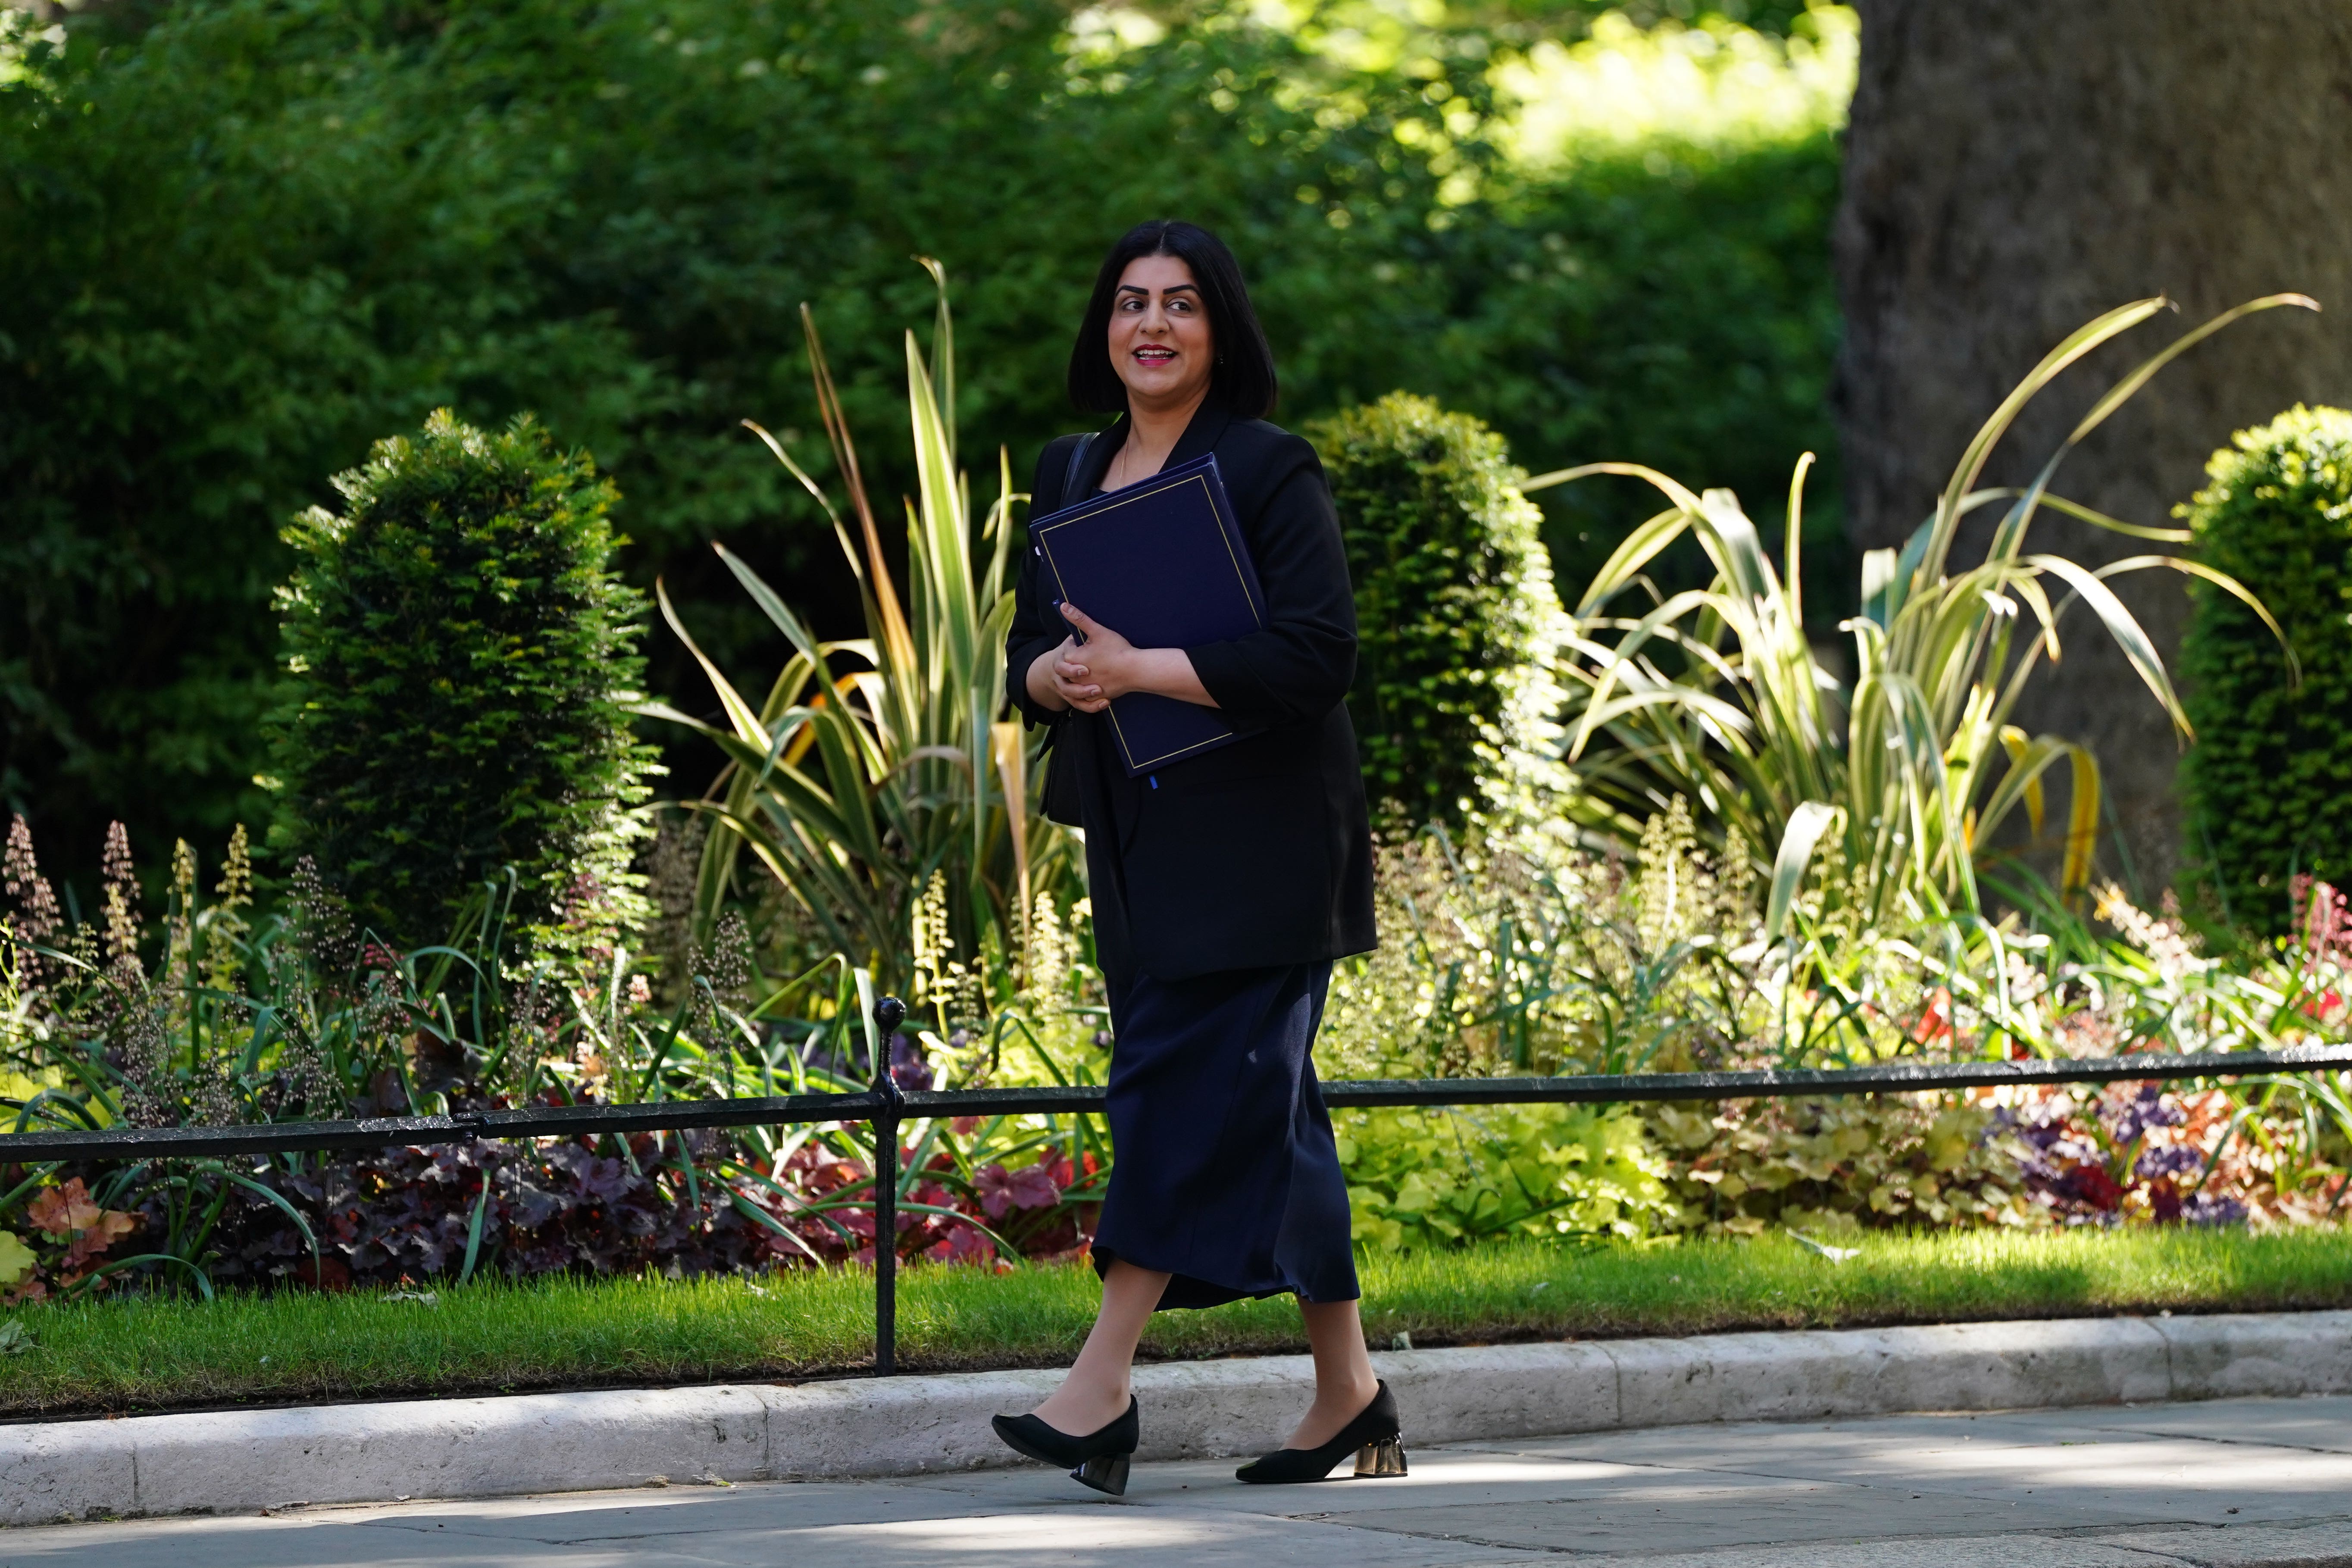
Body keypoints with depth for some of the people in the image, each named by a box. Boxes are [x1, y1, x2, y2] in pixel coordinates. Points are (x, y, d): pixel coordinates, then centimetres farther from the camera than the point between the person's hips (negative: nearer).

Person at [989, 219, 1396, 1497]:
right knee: (1264, 1111, 10)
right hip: (1137, 841, 7)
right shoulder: (1072, 476, 13)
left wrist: (1139, 668, -20)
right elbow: (1027, 647, 16)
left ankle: (1103, 1385, -17)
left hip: (1249, 845, -7)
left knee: (1183, 1085, -13)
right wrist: (1057, 675, -8)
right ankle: (1347, 1391, 15)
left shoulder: (1268, 471, -8)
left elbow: (1315, 656, -17)